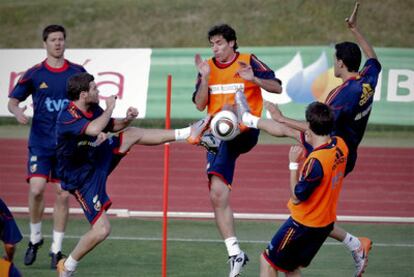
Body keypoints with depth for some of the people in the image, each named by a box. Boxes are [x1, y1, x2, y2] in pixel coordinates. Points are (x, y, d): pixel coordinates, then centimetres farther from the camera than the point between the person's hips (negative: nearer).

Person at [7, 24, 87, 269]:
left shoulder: (78, 72, 3)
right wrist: (18, 112, -16)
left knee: (63, 194, -1)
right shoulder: (34, 74, 1)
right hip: (40, 143, -1)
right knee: (37, 189, -15)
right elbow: (13, 100, 6)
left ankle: (57, 249, 10)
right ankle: (35, 237, 8)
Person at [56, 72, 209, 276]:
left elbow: (113, 126, 15)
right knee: (101, 230, -13)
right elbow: (94, 129, -50)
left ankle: (187, 133, 12)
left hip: (99, 159, 8)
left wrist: (127, 119, -8)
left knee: (133, 133, 3)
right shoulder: (66, 118, -31)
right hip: (82, 179, -8)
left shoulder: (92, 109, -4)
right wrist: (110, 108, -31)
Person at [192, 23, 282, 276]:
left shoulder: (248, 61, -1)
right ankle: (235, 253, 0)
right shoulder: (209, 67, 10)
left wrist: (254, 79, -21)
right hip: (219, 137, 4)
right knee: (218, 195, -3)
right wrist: (204, 77, -9)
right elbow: (200, 105, 5)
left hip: (245, 130, -4)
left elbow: (277, 87, -4)